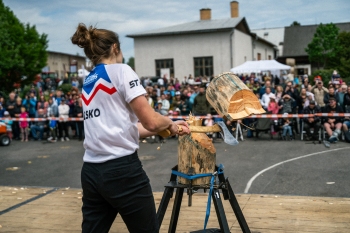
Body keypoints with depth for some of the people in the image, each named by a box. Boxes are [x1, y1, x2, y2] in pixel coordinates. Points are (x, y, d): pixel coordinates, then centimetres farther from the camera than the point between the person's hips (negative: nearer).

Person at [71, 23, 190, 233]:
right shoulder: (121, 70, -4)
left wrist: (168, 128, 21)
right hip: (122, 169, -7)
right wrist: (170, 123, 8)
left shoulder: (88, 82, 18)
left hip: (91, 172, 7)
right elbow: (151, 122, -14)